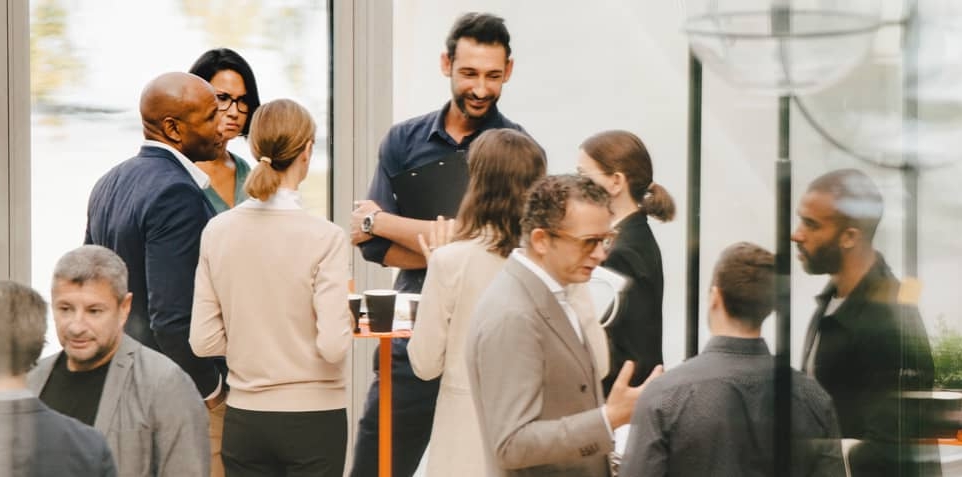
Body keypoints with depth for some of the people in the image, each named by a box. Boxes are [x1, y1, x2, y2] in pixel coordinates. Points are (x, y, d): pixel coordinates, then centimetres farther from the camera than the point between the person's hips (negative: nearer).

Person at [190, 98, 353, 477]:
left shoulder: (218, 230, -1)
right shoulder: (324, 237, -14)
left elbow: (203, 341, 1)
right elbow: (333, 346, -17)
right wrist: (347, 323, 4)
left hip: (244, 419, 4)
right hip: (312, 418, -4)